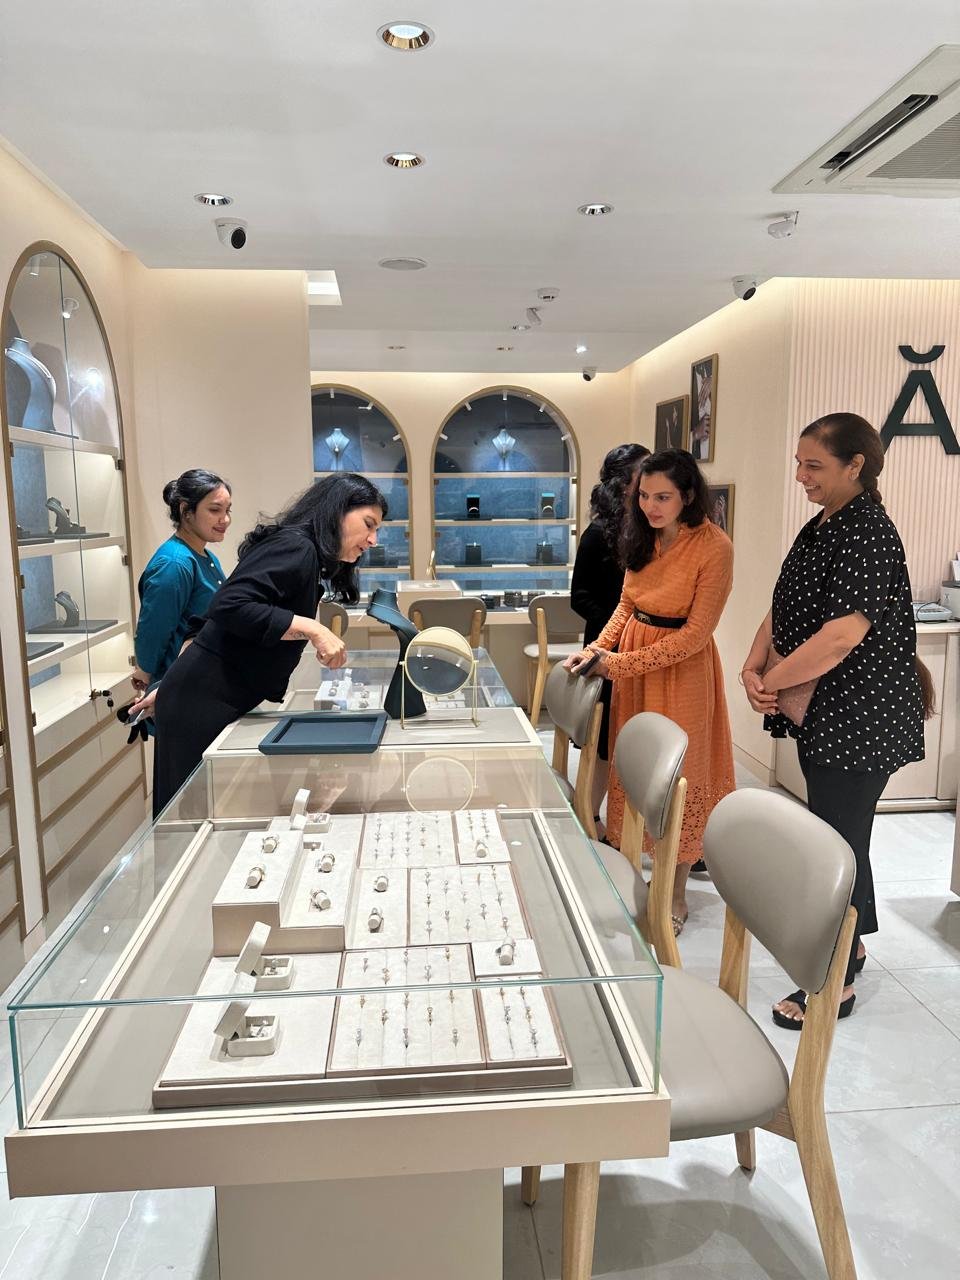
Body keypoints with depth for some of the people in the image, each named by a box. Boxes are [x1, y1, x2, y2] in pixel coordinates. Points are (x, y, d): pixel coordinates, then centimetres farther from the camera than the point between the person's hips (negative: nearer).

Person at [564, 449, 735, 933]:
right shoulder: (643, 536, 3)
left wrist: (623, 664, -18)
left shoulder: (714, 547, -18)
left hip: (680, 669, -6)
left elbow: (696, 634, -18)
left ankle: (676, 895, 22)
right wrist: (598, 649, -3)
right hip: (630, 662, 6)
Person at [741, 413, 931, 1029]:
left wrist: (771, 680, -19)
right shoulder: (822, 526, 9)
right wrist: (754, 667, -6)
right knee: (839, 832, 20)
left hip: (860, 719, -9)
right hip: (825, 716, 9)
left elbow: (843, 633, -29)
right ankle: (850, 945, 39)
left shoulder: (869, 535, -19)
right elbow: (784, 609, 10)